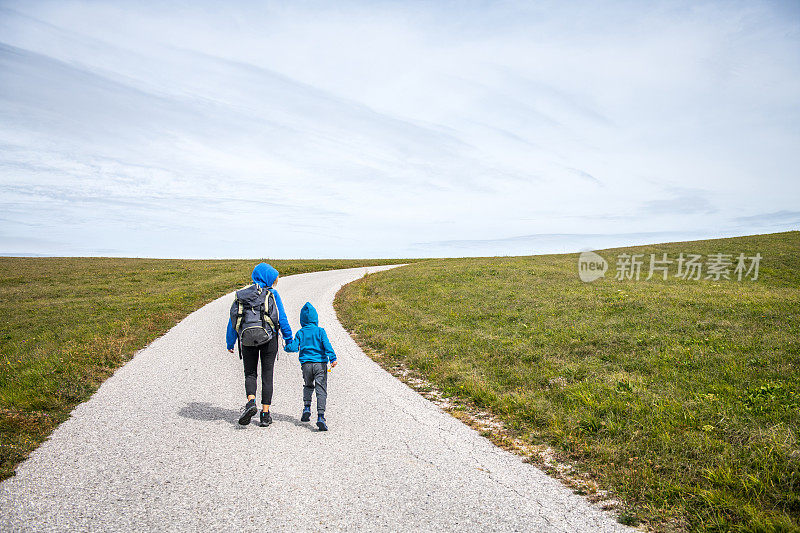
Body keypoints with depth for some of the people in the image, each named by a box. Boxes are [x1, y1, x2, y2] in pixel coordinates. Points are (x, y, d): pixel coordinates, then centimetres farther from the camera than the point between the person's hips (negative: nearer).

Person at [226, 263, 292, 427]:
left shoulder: (241, 294, 6)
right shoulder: (272, 294, -3)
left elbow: (232, 321, 7)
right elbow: (282, 319, -4)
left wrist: (230, 343, 15)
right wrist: (289, 340, 4)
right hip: (269, 339, -2)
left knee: (250, 373, 16)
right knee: (267, 375, 8)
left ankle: (251, 402, -10)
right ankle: (265, 414, 9)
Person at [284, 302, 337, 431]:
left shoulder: (300, 333, 6)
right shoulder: (320, 331, 2)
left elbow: (294, 347, 0)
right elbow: (327, 345, -9)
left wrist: (286, 347, 21)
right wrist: (332, 358, -15)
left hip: (306, 364, 2)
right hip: (320, 363, -2)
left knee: (308, 386, 26)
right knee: (321, 390, -4)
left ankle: (307, 407, 10)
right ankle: (321, 416, -16)